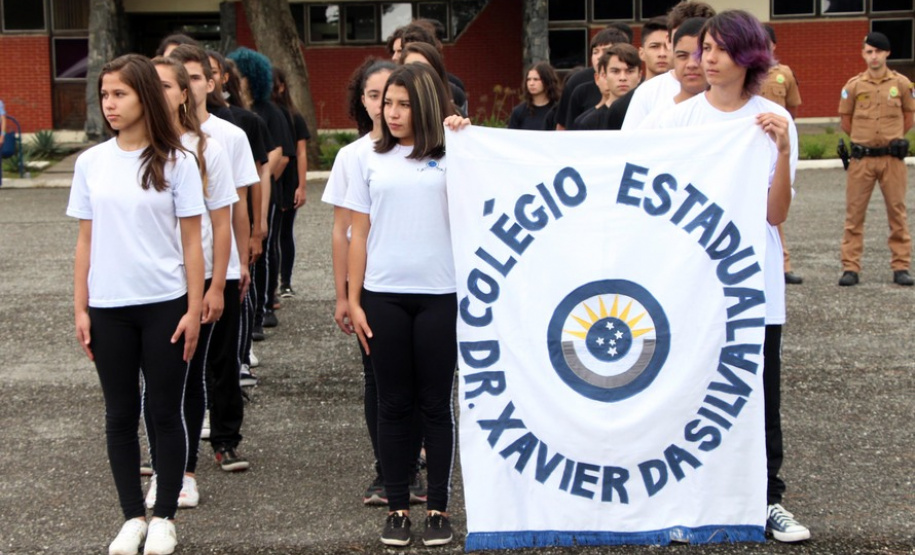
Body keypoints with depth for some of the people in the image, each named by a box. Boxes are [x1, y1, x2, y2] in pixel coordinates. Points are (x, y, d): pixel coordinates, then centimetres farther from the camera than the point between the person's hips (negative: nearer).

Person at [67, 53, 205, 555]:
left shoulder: (175, 162, -4)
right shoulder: (91, 162, 4)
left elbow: (190, 241, -2)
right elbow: (86, 240, 7)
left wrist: (194, 309, -6)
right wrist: (80, 309, 4)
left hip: (165, 305, -2)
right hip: (108, 307, 3)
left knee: (164, 412, 5)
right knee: (120, 415, 8)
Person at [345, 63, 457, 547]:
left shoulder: (450, 157, 2)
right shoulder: (372, 160, 9)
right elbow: (359, 234, 9)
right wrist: (353, 300, 4)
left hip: (439, 294, -2)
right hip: (383, 295, 2)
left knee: (436, 404, 5)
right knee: (393, 405, 7)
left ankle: (438, 507, 14)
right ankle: (397, 507, 16)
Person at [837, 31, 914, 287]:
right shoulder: (853, 85, 2)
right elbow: (846, 121, 11)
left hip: (892, 158, 0)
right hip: (862, 158, 0)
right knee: (854, 213, 1)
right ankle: (850, 268, 5)